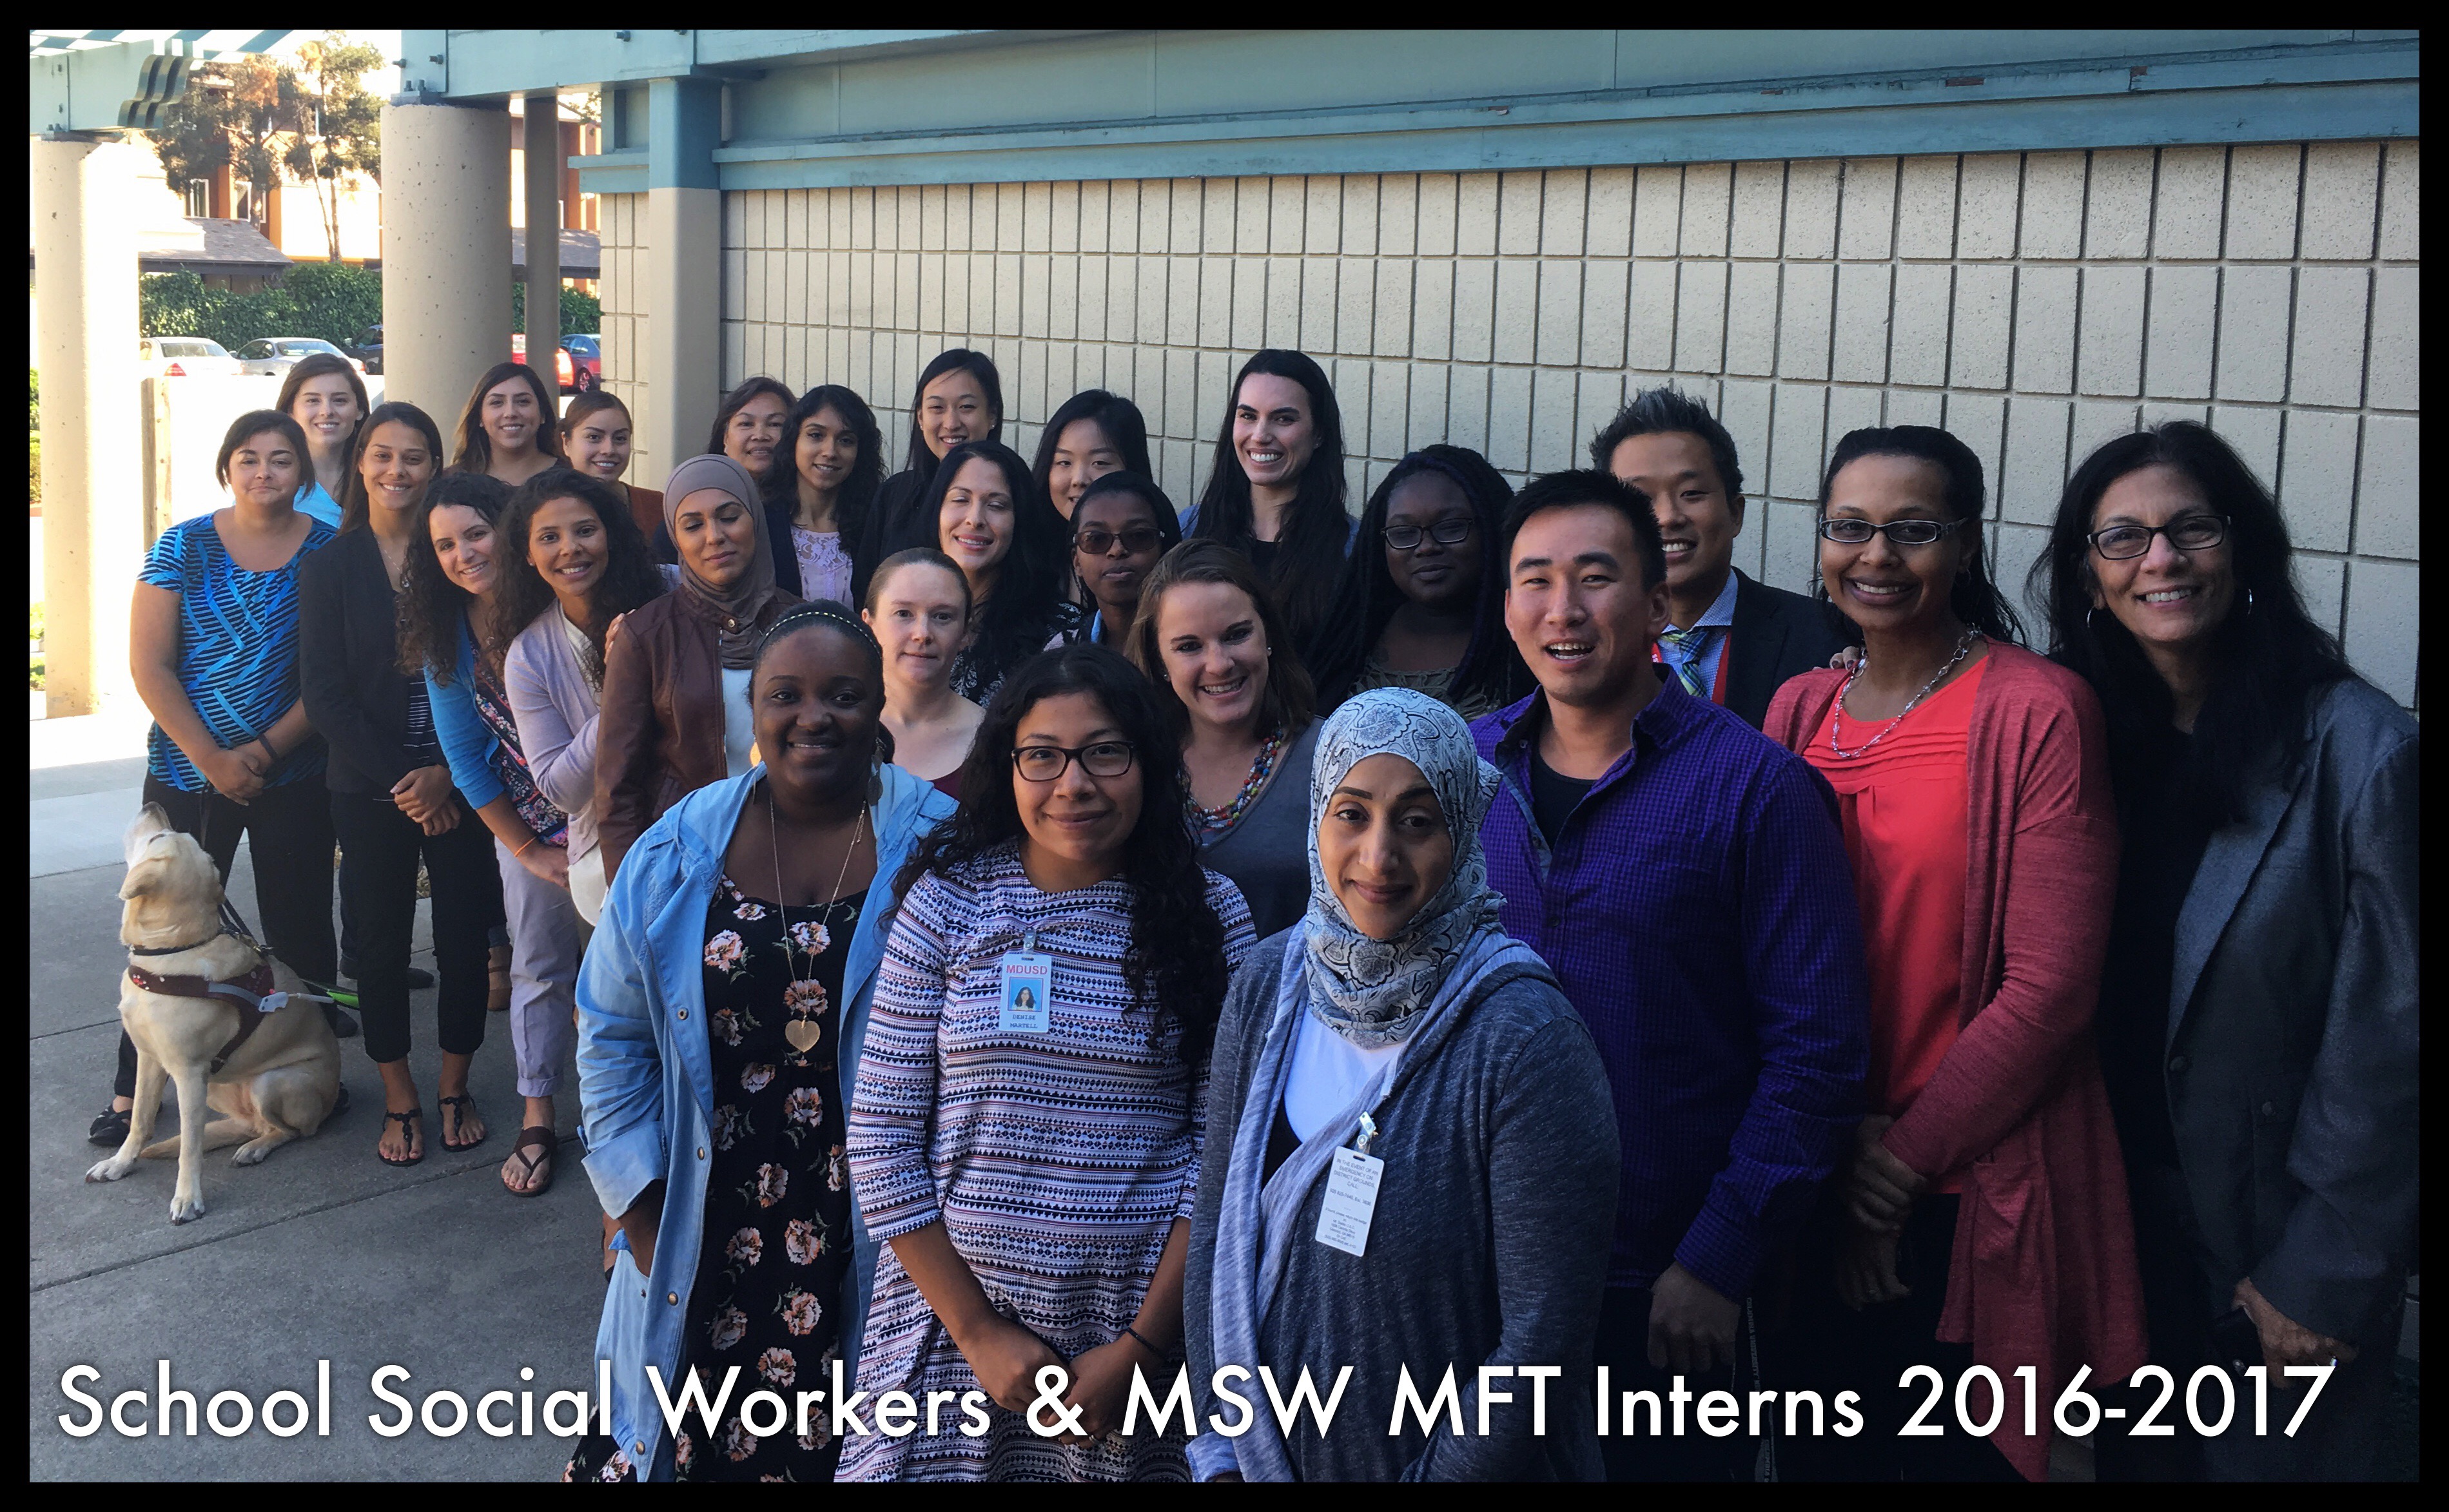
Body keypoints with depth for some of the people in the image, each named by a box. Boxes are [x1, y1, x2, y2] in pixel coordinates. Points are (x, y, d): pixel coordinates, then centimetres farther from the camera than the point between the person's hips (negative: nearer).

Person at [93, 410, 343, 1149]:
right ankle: (133, 1088, 18)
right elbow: (149, 665, -5)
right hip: (187, 772, 0)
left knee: (300, 930, 7)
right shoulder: (184, 548, -2)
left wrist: (267, 749, -12)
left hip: (293, 775, 1)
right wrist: (213, 761, -11)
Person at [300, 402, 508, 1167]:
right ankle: (400, 1098, 21)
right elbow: (325, 693, -3)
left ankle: (454, 1088, 23)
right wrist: (400, 781, -11)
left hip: (458, 783, 0)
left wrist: (446, 773, -12)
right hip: (368, 788, 0)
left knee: (465, 937, 4)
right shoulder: (329, 566, 2)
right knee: (381, 942, 6)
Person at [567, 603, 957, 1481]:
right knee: (691, 1434, 8)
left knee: (827, 1440, 6)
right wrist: (642, 1210, 1)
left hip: (869, 1241, -2)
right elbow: (614, 1038, 6)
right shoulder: (679, 850, 0)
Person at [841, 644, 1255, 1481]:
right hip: (955, 1310, 0)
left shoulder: (1210, 912, -4)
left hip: (1140, 1318, 0)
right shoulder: (950, 901, -4)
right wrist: (976, 1328, -8)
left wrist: (1140, 1346, -10)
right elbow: (880, 1138, -4)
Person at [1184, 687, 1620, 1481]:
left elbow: (1544, 1333, -20)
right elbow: (1217, 1220, 1)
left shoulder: (1525, 1037, -21)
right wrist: (1218, 1452, -3)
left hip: (1449, 1460, -4)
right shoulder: (1269, 981, -5)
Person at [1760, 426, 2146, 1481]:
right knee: (1826, 1447, 19)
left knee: (1961, 1453, 12)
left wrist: (1903, 1159, -11)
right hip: (1818, 1189, 5)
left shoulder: (2039, 711, -12)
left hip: (1975, 1202, -5)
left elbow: (2050, 986, -15)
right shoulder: (1800, 708, 5)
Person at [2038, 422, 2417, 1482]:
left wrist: (2324, 1276, -14)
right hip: (2123, 1217, 4)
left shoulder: (2355, 746, -16)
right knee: (2132, 1458, 20)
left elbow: (2385, 1033, -16)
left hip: (2283, 1235, -4)